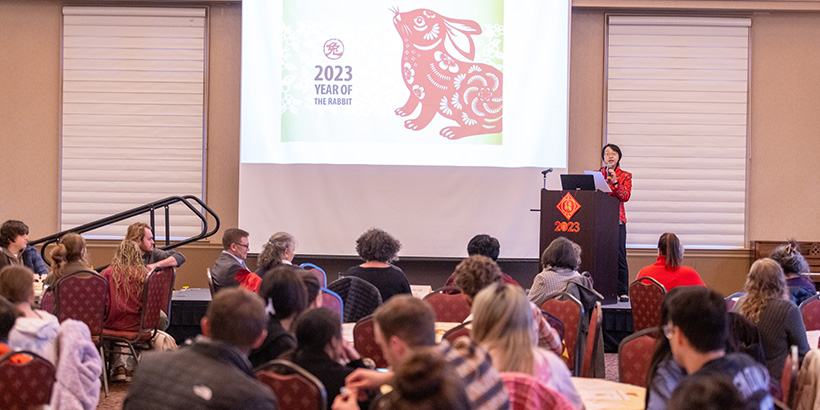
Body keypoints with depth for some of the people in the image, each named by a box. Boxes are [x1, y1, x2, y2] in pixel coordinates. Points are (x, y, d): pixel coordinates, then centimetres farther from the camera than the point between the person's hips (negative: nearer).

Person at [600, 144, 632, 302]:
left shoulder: (625, 176, 7)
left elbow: (626, 196, -7)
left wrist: (615, 182, -16)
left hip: (616, 218, -2)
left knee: (619, 255, -7)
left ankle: (622, 292, -3)